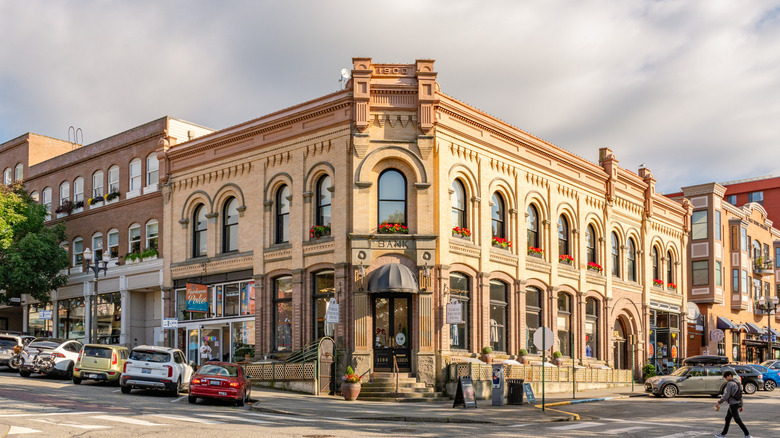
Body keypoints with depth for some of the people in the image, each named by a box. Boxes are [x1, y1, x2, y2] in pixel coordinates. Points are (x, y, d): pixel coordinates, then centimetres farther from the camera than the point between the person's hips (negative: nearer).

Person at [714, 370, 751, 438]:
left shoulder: (730, 384, -16)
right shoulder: (737, 383, 11)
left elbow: (726, 395, -19)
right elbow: (740, 395, 15)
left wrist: (719, 403, -12)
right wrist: (740, 405, 20)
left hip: (733, 404, -10)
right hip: (737, 403, 10)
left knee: (737, 420, -2)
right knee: (727, 419, 16)